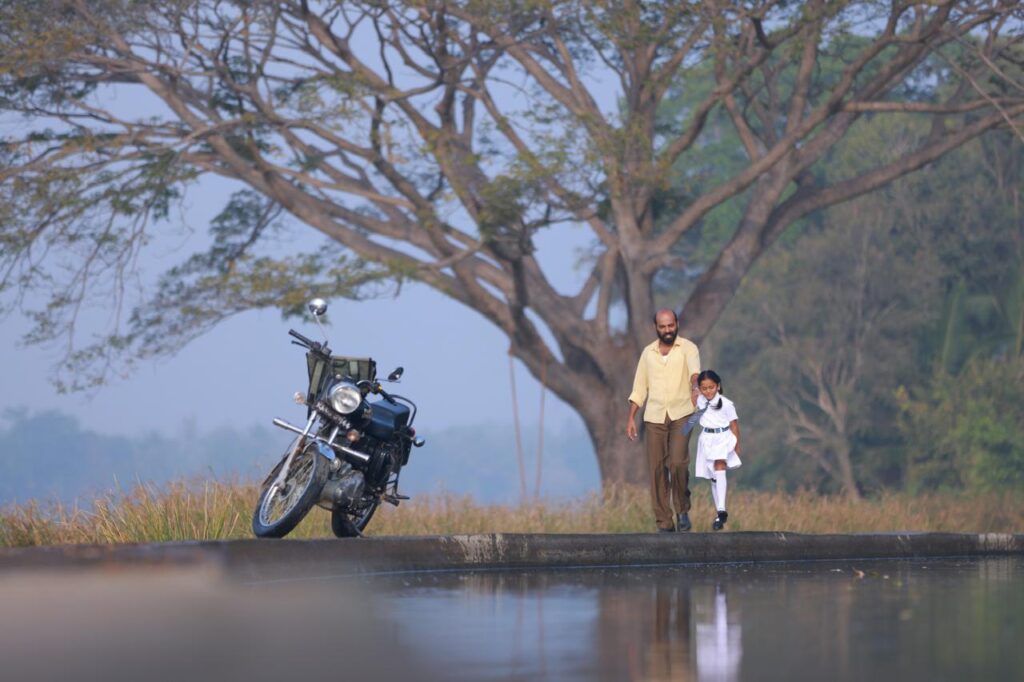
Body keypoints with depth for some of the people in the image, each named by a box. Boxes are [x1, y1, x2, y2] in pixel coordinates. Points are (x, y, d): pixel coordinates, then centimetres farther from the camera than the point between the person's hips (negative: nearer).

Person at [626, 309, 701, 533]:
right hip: (654, 417, 3)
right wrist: (631, 418, 8)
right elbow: (639, 389, 16)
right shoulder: (648, 353, 11)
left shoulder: (687, 347, -1)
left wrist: (695, 387, -44)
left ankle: (683, 510, 5)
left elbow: (694, 369, -23)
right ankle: (664, 524, 4)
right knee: (657, 470, -1)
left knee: (678, 463, -19)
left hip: (681, 415, -3)